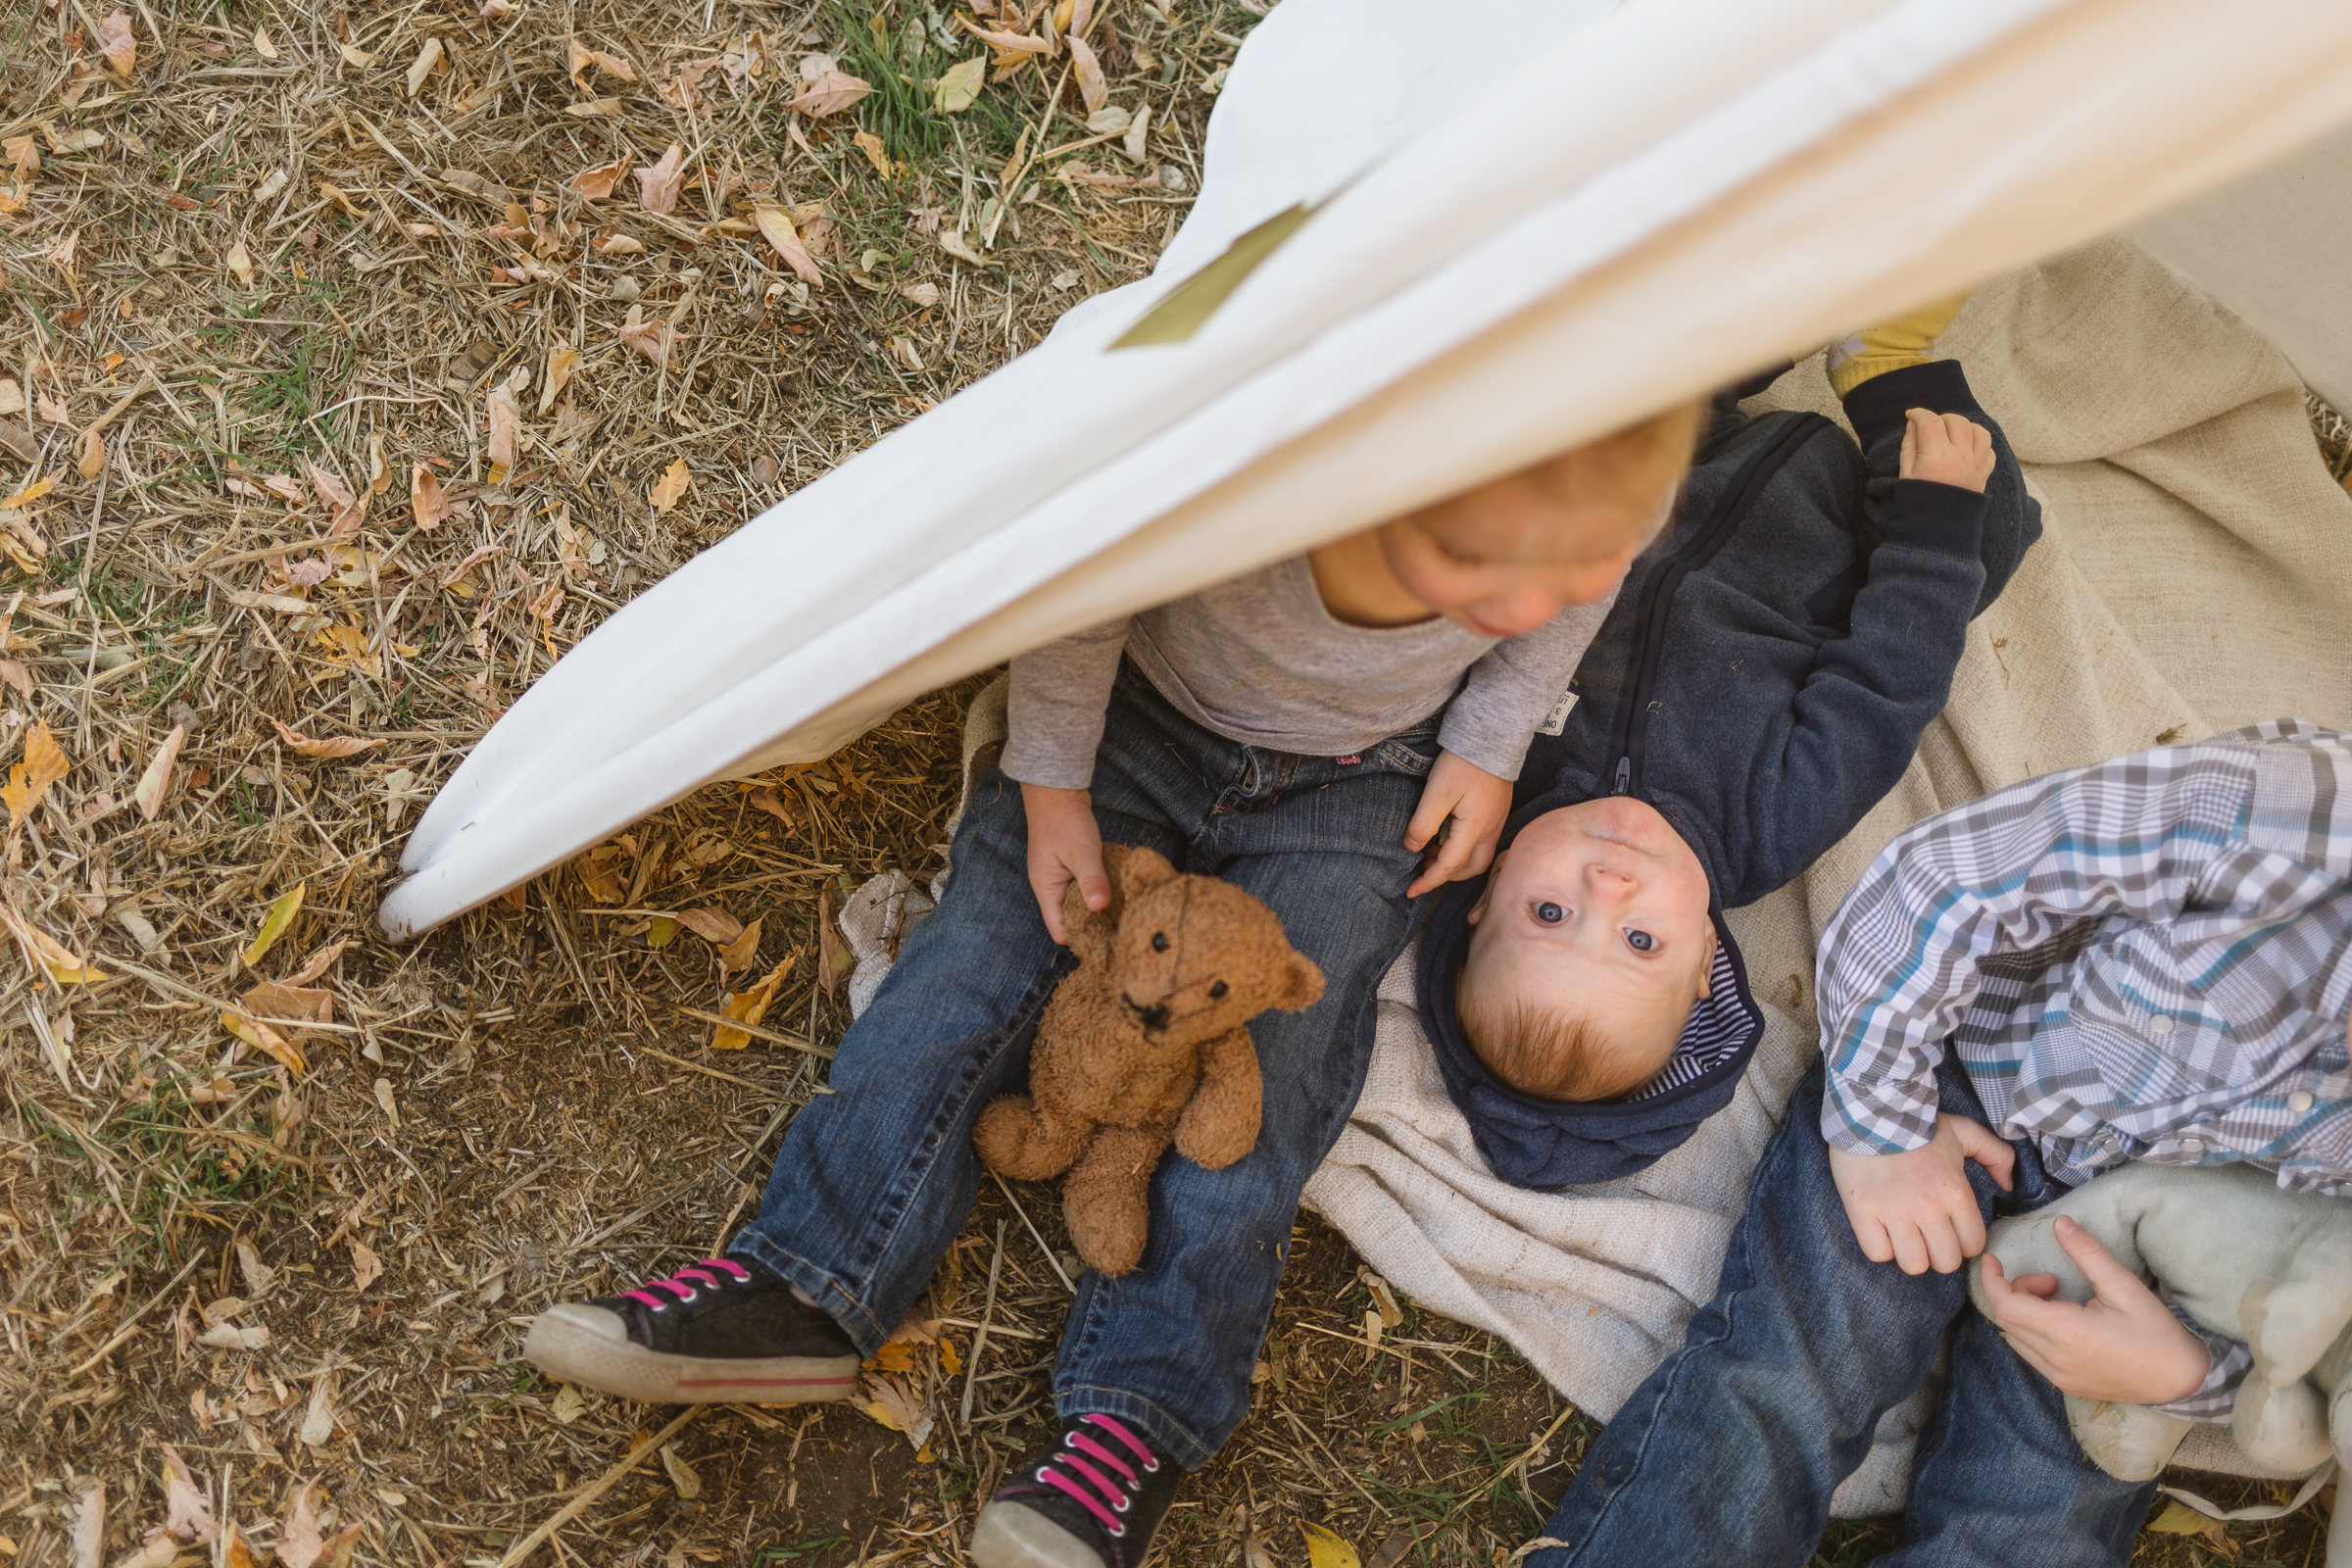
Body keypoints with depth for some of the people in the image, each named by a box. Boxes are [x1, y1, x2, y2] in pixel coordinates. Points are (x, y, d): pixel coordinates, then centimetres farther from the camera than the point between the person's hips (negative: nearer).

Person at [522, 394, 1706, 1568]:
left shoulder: (1604, 499, -35)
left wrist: (1489, 744, -5)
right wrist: (1051, 784, -11)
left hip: (1357, 785, 0)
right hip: (1148, 718, 0)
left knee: (1256, 1066, -11)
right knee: (990, 937, -7)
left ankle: (1141, 1415, -9)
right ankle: (809, 1285, -4)